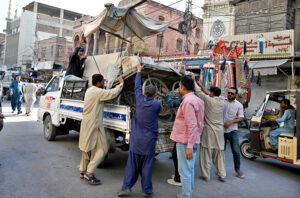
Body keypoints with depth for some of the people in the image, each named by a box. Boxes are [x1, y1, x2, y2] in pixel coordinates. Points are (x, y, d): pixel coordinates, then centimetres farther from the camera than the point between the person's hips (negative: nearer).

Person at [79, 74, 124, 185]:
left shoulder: (89, 90, 12)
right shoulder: (98, 92, -17)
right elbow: (113, 93, -23)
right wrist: (121, 83, -9)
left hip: (86, 123, 10)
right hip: (93, 124, -10)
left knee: (87, 148, 18)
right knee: (102, 149, -3)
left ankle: (83, 171, 28)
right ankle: (89, 173, -4)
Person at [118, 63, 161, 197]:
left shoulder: (140, 100, -2)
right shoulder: (157, 104, -9)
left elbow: (137, 87, 12)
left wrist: (139, 71, 26)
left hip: (136, 138, 2)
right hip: (149, 140, -2)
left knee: (132, 164, 10)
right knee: (147, 165, 7)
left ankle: (126, 187, 12)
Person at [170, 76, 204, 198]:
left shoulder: (188, 101, -19)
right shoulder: (197, 100, 12)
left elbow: (192, 125, -24)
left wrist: (189, 146, -23)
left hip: (185, 142, -10)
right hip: (193, 141, 10)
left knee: (184, 171, 2)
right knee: (190, 169, 20)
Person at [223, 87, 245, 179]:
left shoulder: (239, 105, 3)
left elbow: (241, 118, -2)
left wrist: (231, 122, -16)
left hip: (232, 131, -1)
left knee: (236, 151, 1)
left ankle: (238, 169, 20)